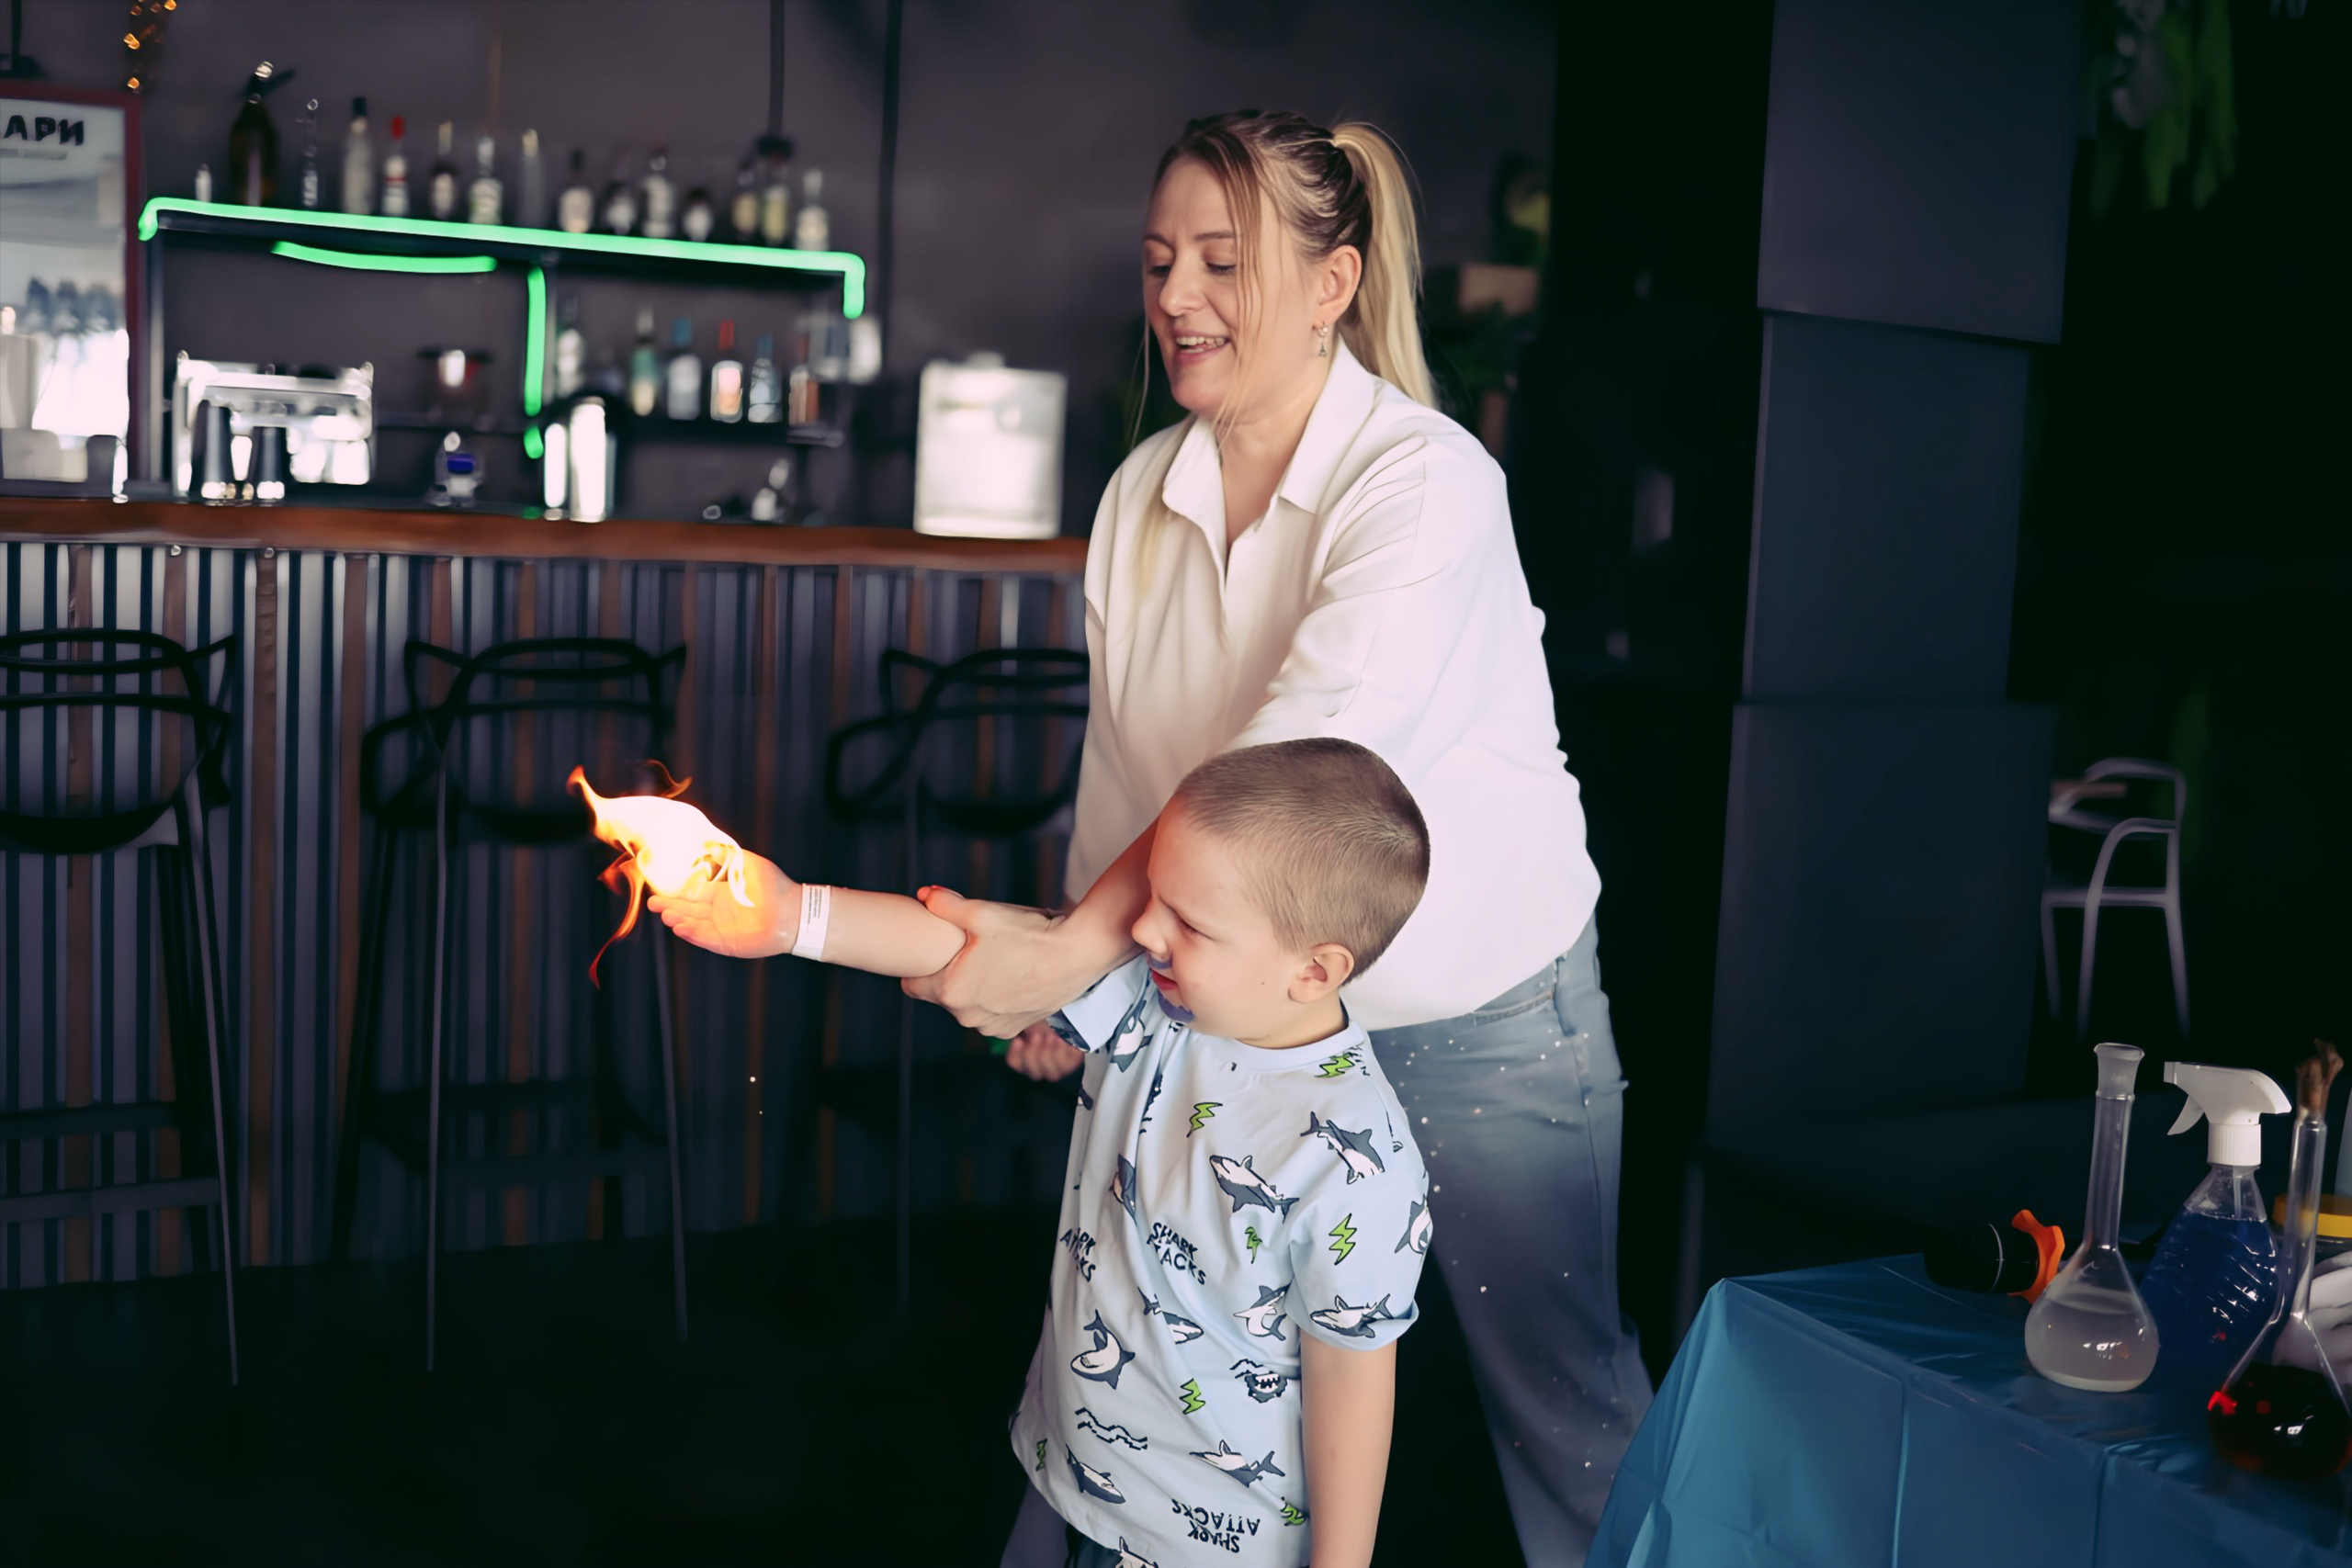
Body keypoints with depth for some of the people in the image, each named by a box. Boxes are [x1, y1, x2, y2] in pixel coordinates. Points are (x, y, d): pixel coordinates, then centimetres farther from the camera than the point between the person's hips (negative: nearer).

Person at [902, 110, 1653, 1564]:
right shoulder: (1143, 491, 0)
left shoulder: (1429, 480, -20)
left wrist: (1070, 947, -36)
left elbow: (1301, 763, -31)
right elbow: (1125, 764, 7)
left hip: (1481, 1015, -5)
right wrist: (1071, 966, -1)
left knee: (1556, 1376, 9)